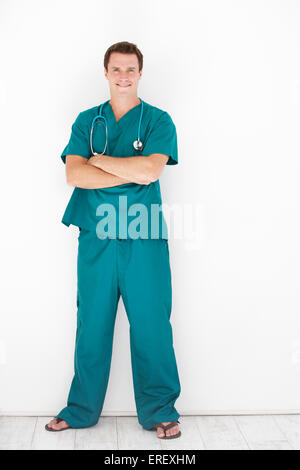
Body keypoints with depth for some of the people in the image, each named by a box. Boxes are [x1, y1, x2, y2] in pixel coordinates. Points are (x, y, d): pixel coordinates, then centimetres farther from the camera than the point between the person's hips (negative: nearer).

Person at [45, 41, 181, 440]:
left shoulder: (158, 120, 5)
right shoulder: (86, 121, 12)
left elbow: (150, 171, -12)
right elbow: (73, 174, -3)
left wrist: (99, 159, -5)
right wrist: (132, 173, -10)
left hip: (144, 239, -2)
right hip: (96, 238, 2)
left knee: (151, 326, 2)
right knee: (92, 327, 8)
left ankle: (159, 411, 17)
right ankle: (81, 410, 23)